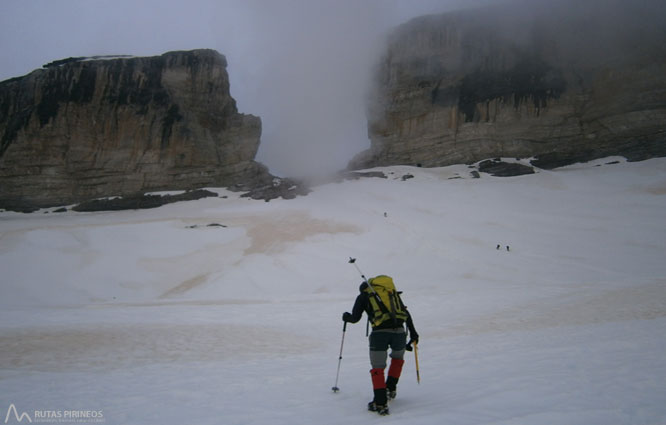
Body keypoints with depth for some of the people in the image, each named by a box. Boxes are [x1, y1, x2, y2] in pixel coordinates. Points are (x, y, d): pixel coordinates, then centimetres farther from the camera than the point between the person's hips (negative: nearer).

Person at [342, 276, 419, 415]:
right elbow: (406, 313, 23)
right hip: (399, 331, 3)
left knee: (377, 368, 9)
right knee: (398, 358, 31)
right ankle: (390, 389, 33)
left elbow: (355, 318, 11)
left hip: (379, 332, -3)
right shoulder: (391, 291, 25)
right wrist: (413, 332, 29)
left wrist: (346, 316, 33)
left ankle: (381, 403, 1)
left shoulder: (363, 295, 17)